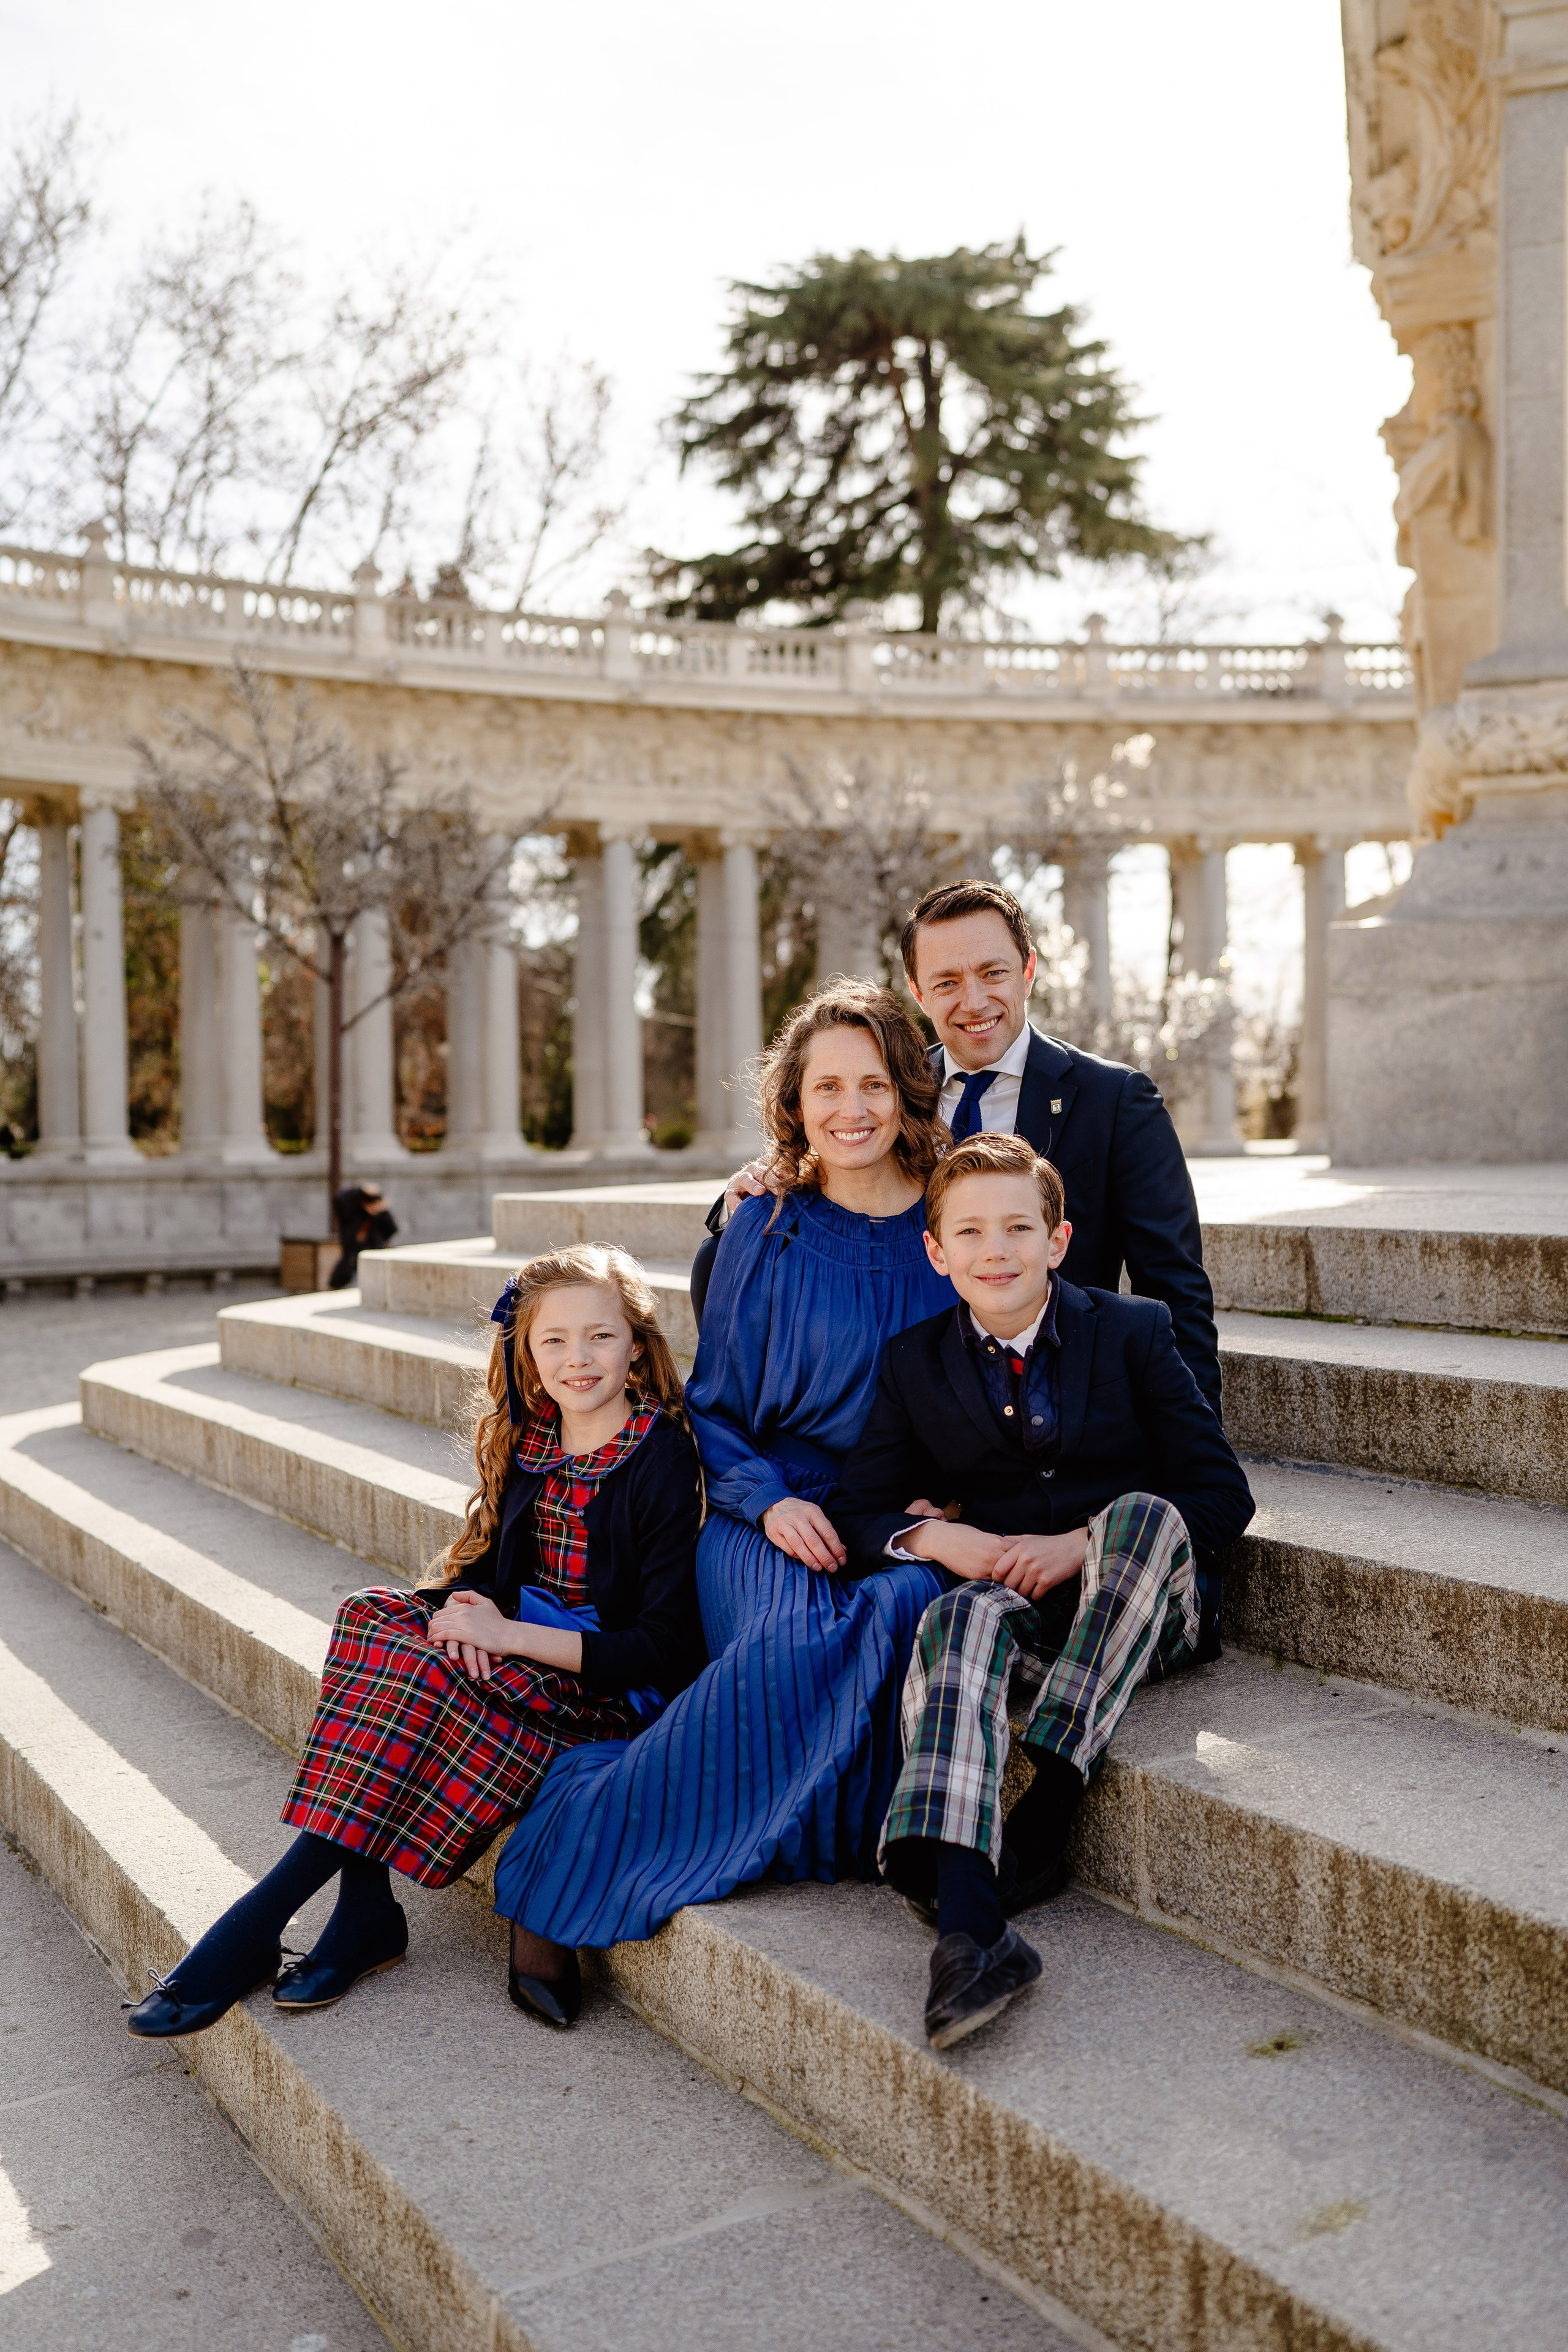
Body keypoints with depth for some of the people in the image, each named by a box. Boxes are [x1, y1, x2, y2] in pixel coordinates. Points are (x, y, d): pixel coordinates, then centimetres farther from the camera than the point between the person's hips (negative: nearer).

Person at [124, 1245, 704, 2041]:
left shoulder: (663, 1459, -12)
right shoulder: (528, 1443, 8)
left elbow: (663, 1648, -16)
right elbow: (491, 1564, 15)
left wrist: (507, 1635, -19)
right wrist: (463, 1603, -10)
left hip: (614, 1692, -6)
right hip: (522, 1655, 6)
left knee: (418, 1671, -28)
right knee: (373, 1618, -20)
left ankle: (261, 1918, -18)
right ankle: (363, 1912, -20)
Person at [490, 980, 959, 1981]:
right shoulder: (766, 1230, 4)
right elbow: (713, 1405, 8)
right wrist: (770, 1499, -11)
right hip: (775, 1512, -1)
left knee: (902, 1609, -35)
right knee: (793, 1644, -32)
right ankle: (574, 1845, -18)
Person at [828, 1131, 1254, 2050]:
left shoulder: (1133, 1332, 2)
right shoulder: (915, 1362, 9)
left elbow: (1225, 1497, -2)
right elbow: (860, 1507, 10)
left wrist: (1084, 1543, -15)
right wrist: (937, 1537, -13)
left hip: (1141, 1616, 0)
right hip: (1017, 1607, 1)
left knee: (1143, 1515, -34)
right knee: (963, 1616, -35)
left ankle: (1045, 1816, -32)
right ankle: (967, 1923, -55)